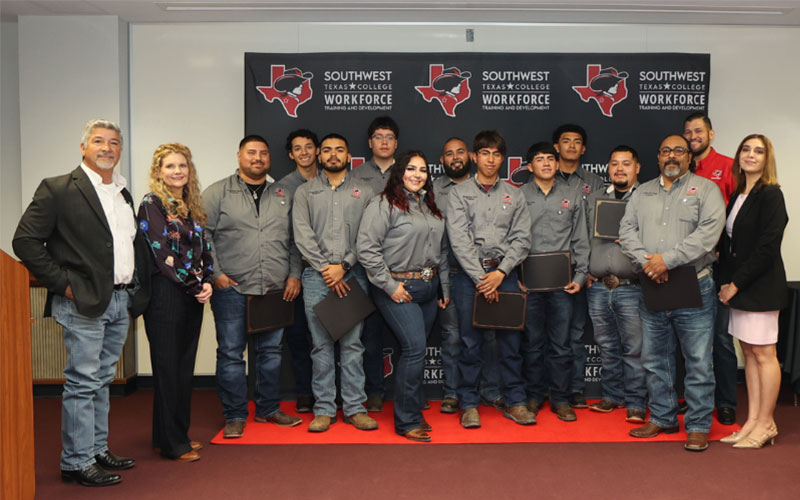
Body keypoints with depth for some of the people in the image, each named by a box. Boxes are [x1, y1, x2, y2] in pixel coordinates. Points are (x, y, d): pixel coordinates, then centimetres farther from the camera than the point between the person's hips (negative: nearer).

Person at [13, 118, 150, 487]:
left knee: (102, 381, 15)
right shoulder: (58, 190, -6)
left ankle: (98, 450, 26)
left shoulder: (123, 194, 15)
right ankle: (76, 462, 10)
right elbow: (25, 241, -10)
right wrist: (63, 284, -13)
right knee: (82, 383, -1)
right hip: (83, 303, -7)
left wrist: (137, 290, 9)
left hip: (121, 302, 7)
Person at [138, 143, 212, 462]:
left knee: (185, 366, 12)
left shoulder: (191, 205, 15)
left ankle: (178, 433, 24)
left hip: (193, 296, 7)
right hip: (165, 295, -7)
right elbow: (163, 254, -14)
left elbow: (203, 247, 14)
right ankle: (172, 443, 9)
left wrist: (207, 282, -3)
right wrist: (196, 285, -11)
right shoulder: (152, 204, -7)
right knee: (168, 367, 0)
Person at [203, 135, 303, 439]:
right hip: (232, 289, -3)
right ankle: (235, 417, 13)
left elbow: (294, 240, 14)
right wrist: (215, 273, -9)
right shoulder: (217, 193, 3)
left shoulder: (283, 196, 13)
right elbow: (203, 235, -1)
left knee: (271, 351, 11)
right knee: (231, 353, 1)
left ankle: (268, 408, 25)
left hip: (275, 289, 3)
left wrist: (294, 274, 4)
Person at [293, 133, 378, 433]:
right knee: (321, 344, 3)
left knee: (352, 343, 2)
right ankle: (324, 409, 11)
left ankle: (354, 408, 10)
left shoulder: (364, 192, 11)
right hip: (316, 275, 0)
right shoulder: (305, 192, 12)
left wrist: (343, 266, -9)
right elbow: (302, 235, 1)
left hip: (352, 274, 0)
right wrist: (324, 268, -9)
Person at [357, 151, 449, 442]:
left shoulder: (430, 207, 17)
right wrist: (389, 285, -15)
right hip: (399, 289, -7)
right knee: (415, 347, -13)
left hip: (428, 288, 7)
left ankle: (413, 410, 24)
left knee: (416, 350, 11)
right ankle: (406, 421, -2)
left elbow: (441, 251, 22)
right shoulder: (385, 204, -8)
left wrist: (445, 288, 19)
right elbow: (366, 247, -15)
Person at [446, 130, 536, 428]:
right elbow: (459, 240, -5)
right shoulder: (459, 193, 5)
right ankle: (468, 405, 12)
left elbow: (522, 238, 4)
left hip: (504, 274, 2)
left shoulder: (513, 195, 12)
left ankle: (514, 402, 17)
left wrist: (500, 273, -10)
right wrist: (480, 277, -12)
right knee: (470, 342, 1)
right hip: (469, 274, -2)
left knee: (510, 339, 4)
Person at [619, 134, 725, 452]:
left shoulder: (706, 189, 1)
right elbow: (626, 230, 6)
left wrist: (667, 259, -19)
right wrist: (646, 260, -12)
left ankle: (698, 426, 14)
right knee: (654, 360, 13)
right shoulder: (643, 193, 14)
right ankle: (662, 418, 28)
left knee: (698, 362, 1)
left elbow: (709, 232, -13)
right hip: (652, 290, 4)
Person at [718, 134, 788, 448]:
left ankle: (765, 425, 9)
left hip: (760, 286, -8)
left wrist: (736, 283, -14)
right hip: (737, 286, 8)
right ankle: (753, 421, 17)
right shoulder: (737, 196, 14)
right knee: (749, 352, 10)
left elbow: (766, 248, -16)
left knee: (763, 353, -1)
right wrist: (727, 282, 4)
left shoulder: (771, 195, -9)